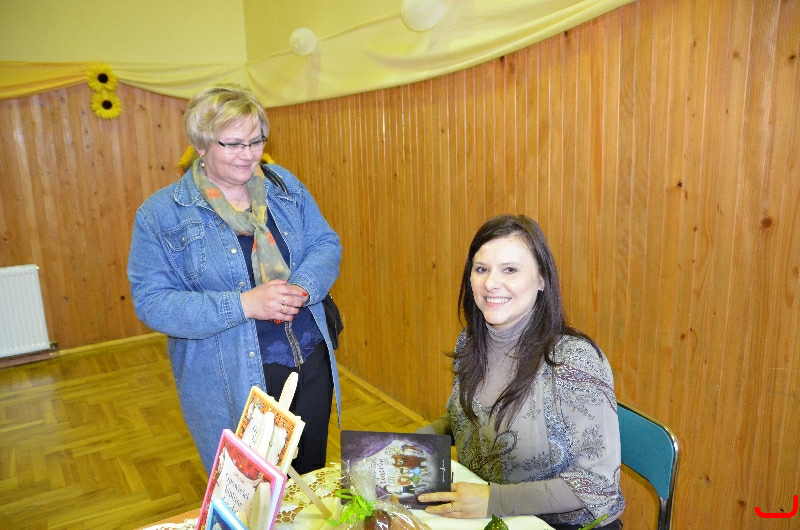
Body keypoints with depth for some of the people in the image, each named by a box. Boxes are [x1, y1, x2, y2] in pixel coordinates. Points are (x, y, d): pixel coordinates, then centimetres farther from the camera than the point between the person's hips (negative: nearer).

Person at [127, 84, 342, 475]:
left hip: (312, 366, 4)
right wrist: (243, 304, -24)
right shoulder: (161, 213, -8)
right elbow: (151, 301, -13)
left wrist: (301, 289, -19)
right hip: (232, 385, -3)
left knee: (311, 478, 22)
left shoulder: (284, 185, 3)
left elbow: (326, 243, 3)